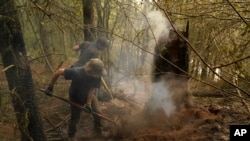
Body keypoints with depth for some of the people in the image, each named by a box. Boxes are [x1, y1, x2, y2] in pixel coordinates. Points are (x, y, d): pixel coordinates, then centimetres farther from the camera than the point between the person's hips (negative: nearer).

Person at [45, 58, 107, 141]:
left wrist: (88, 104, -27)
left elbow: (91, 90, -21)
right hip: (76, 98, -3)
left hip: (89, 96, 3)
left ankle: (98, 128, 43)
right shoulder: (76, 72, -40)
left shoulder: (97, 77, -29)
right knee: (75, 118, 11)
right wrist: (50, 87, -25)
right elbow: (59, 72, -30)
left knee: (97, 112, 11)